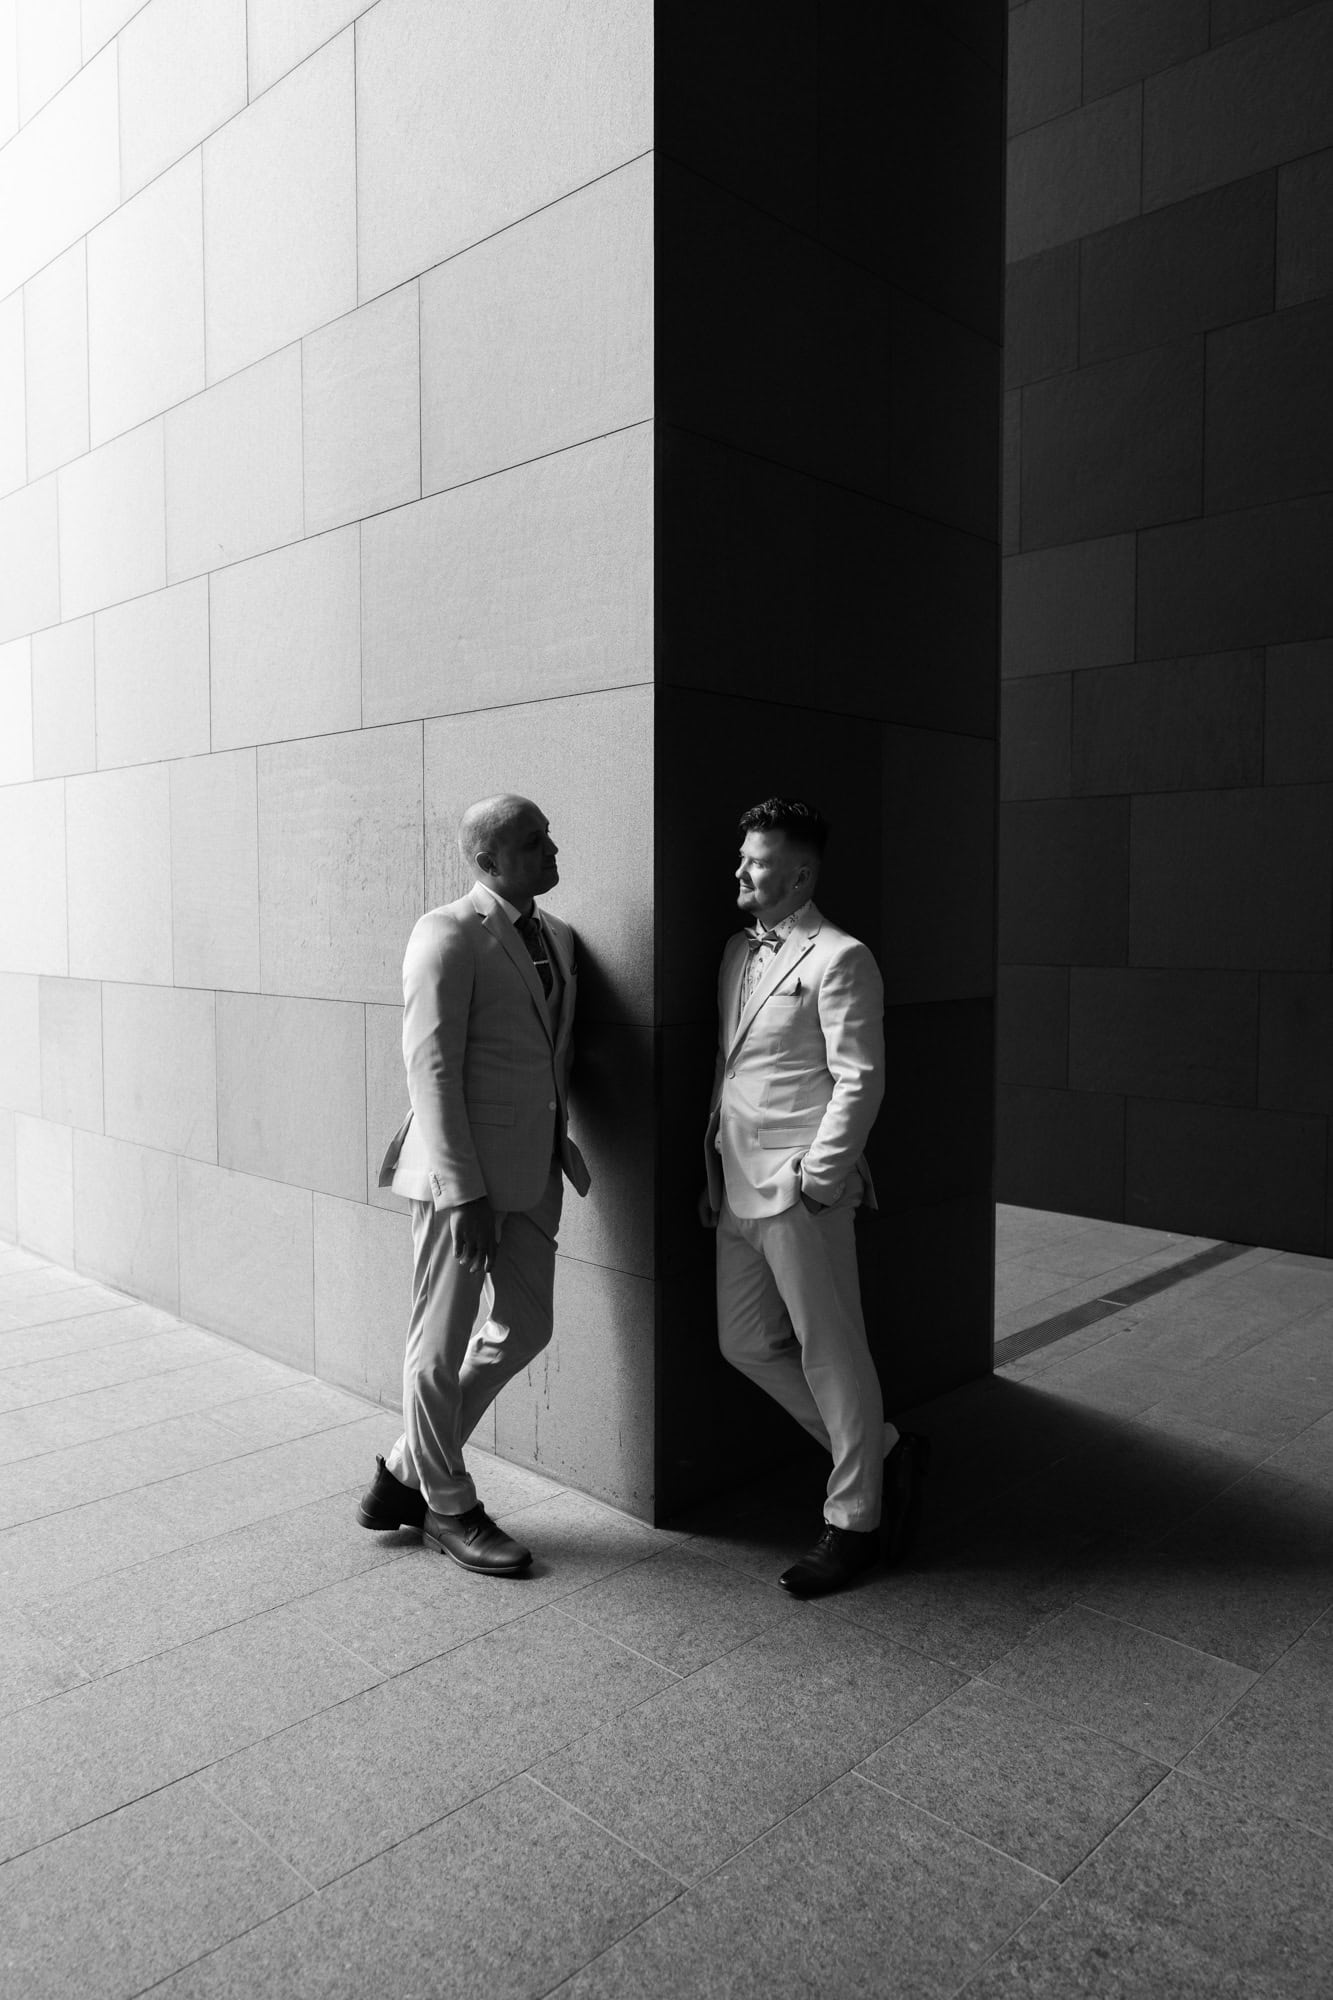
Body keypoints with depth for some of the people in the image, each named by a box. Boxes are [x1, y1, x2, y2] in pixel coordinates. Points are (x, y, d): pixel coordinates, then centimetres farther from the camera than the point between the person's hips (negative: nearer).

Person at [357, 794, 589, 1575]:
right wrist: (464, 1192, -20)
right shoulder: (448, 937, -13)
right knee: (443, 1344, 8)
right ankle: (448, 1505, 29)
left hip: (535, 1172, 8)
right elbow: (432, 1069, -17)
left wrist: (562, 1147, 11)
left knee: (523, 1329, 16)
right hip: (464, 1173, -8)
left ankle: (406, 1471, 33)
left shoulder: (558, 937, 11)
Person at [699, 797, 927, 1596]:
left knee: (831, 1355, 4)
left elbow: (859, 1081, -14)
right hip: (739, 1192, 9)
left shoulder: (839, 959, -10)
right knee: (748, 1346, 13)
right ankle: (887, 1450, 30)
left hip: (800, 1192, -9)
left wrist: (816, 1180, -17)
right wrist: (713, 1170, 16)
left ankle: (853, 1523, 21)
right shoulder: (739, 952, 14)